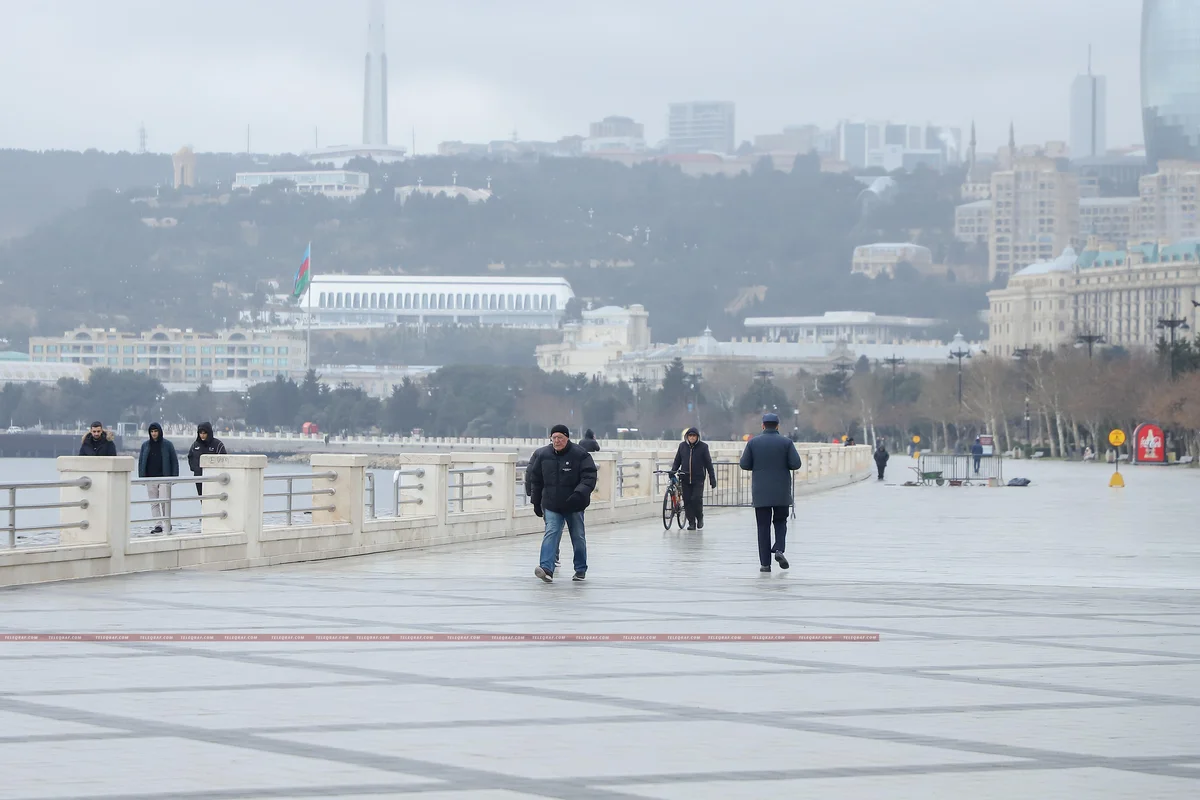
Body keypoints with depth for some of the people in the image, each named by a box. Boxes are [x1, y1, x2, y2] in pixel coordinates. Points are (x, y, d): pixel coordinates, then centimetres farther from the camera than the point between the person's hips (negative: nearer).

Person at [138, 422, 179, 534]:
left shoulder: (167, 445, 2)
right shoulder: (145, 445, 9)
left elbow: (174, 461, 4)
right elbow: (141, 461, 12)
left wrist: (174, 477, -3)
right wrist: (141, 477, 4)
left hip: (164, 478, -3)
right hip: (150, 478, 3)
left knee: (165, 502, -7)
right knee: (154, 503, 2)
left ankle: (167, 524, 5)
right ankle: (158, 525, 5)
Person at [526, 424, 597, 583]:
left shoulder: (580, 455, -10)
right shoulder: (542, 455, 0)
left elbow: (589, 477, -13)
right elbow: (535, 480, 11)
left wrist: (579, 494, -29)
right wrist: (536, 502, 13)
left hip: (574, 506, -1)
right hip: (551, 505, 1)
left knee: (578, 537, 9)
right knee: (551, 534, -14)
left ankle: (581, 569, 25)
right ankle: (547, 568, -27)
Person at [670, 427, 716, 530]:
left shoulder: (703, 447, -1)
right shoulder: (682, 446, 6)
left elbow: (708, 463, 2)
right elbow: (677, 461, 14)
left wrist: (712, 479, 1)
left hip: (698, 479, -3)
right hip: (685, 479, 3)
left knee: (696, 499, -13)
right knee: (687, 501, 1)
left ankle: (700, 518, 11)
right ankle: (691, 522, 11)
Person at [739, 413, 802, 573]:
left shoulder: (753, 442, -1)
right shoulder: (786, 442, -2)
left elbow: (744, 464, -1)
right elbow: (796, 464, -7)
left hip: (761, 493, 0)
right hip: (781, 493, 0)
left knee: (763, 526, 4)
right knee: (780, 521, 16)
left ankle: (765, 563, 1)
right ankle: (779, 549, -9)